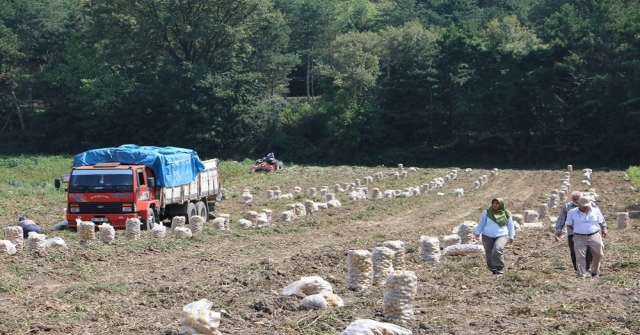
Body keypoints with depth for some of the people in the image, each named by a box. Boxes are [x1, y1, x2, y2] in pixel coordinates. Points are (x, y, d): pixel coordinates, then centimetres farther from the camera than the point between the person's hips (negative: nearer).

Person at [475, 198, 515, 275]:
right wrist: (477, 233, -1)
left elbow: (510, 226, 13)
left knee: (497, 250, -27)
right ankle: (494, 270, 14)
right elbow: (481, 223, 6)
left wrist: (511, 236, 13)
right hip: (488, 237, 2)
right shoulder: (487, 212, 1)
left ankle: (500, 268, -17)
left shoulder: (506, 214, 3)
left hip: (502, 236, -2)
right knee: (489, 255, -1)